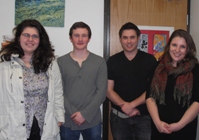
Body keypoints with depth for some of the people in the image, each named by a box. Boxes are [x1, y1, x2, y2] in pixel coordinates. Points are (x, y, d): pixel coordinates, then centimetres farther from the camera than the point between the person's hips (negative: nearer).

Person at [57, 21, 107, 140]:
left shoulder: (100, 62, 1)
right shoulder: (61, 62, 0)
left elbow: (102, 92, -4)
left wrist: (85, 114, -12)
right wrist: (73, 113, -12)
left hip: (92, 120, 0)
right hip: (68, 120, 0)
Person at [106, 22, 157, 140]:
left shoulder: (150, 60, -2)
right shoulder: (112, 61, 1)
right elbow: (109, 90, -1)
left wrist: (132, 105, -15)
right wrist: (124, 105, -16)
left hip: (144, 117, -1)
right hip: (119, 116, 1)